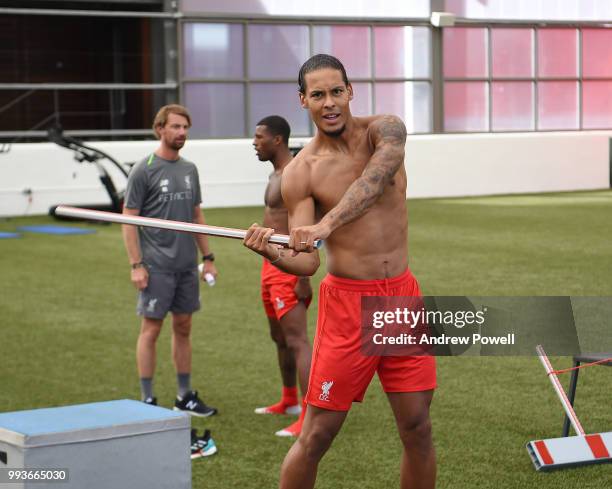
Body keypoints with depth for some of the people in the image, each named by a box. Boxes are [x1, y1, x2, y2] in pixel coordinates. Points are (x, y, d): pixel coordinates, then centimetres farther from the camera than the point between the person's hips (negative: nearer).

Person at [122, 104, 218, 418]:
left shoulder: (189, 170, 12)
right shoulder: (144, 171, -7)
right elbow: (128, 219, -8)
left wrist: (207, 257, 13)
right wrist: (136, 265, -13)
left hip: (186, 265, 6)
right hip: (156, 266, -6)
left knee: (183, 328, 11)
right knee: (151, 329, -1)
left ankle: (185, 396, 20)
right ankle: (147, 399, 6)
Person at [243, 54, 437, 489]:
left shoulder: (384, 131, -3)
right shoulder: (300, 173, -5)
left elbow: (375, 177, -26)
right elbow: (306, 262, -8)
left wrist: (326, 223, -42)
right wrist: (270, 251, -30)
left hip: (402, 295, 2)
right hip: (347, 302, -2)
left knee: (417, 428, 5)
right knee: (318, 434, -2)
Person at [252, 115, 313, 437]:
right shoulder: (276, 174, 15)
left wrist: (304, 279, -26)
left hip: (288, 269, -11)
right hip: (272, 266, 11)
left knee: (296, 341, -15)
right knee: (279, 337, 21)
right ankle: (289, 401, 36)